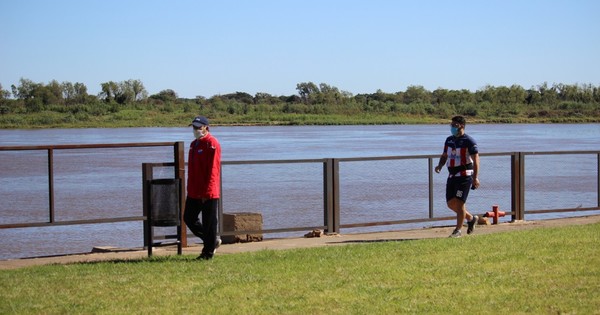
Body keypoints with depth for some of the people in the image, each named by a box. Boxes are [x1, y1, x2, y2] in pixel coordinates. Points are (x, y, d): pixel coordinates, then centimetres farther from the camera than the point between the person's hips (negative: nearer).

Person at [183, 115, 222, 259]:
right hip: (194, 193, 9)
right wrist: (190, 189, 17)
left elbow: (213, 170, -18)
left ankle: (208, 252, 9)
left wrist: (207, 192, -21)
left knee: (209, 223, -1)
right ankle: (213, 241, 26)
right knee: (189, 218, 12)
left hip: (208, 193, -9)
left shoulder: (211, 144, -13)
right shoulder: (194, 144, 15)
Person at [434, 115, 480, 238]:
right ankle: (471, 218, 28)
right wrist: (440, 165, -1)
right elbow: (444, 155, 21)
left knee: (459, 202, -10)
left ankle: (458, 230, -3)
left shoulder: (469, 141, -9)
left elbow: (476, 160, -12)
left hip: (464, 176, -8)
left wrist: (475, 177, -19)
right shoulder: (449, 140, 12)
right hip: (452, 176, 8)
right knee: (451, 203, 8)